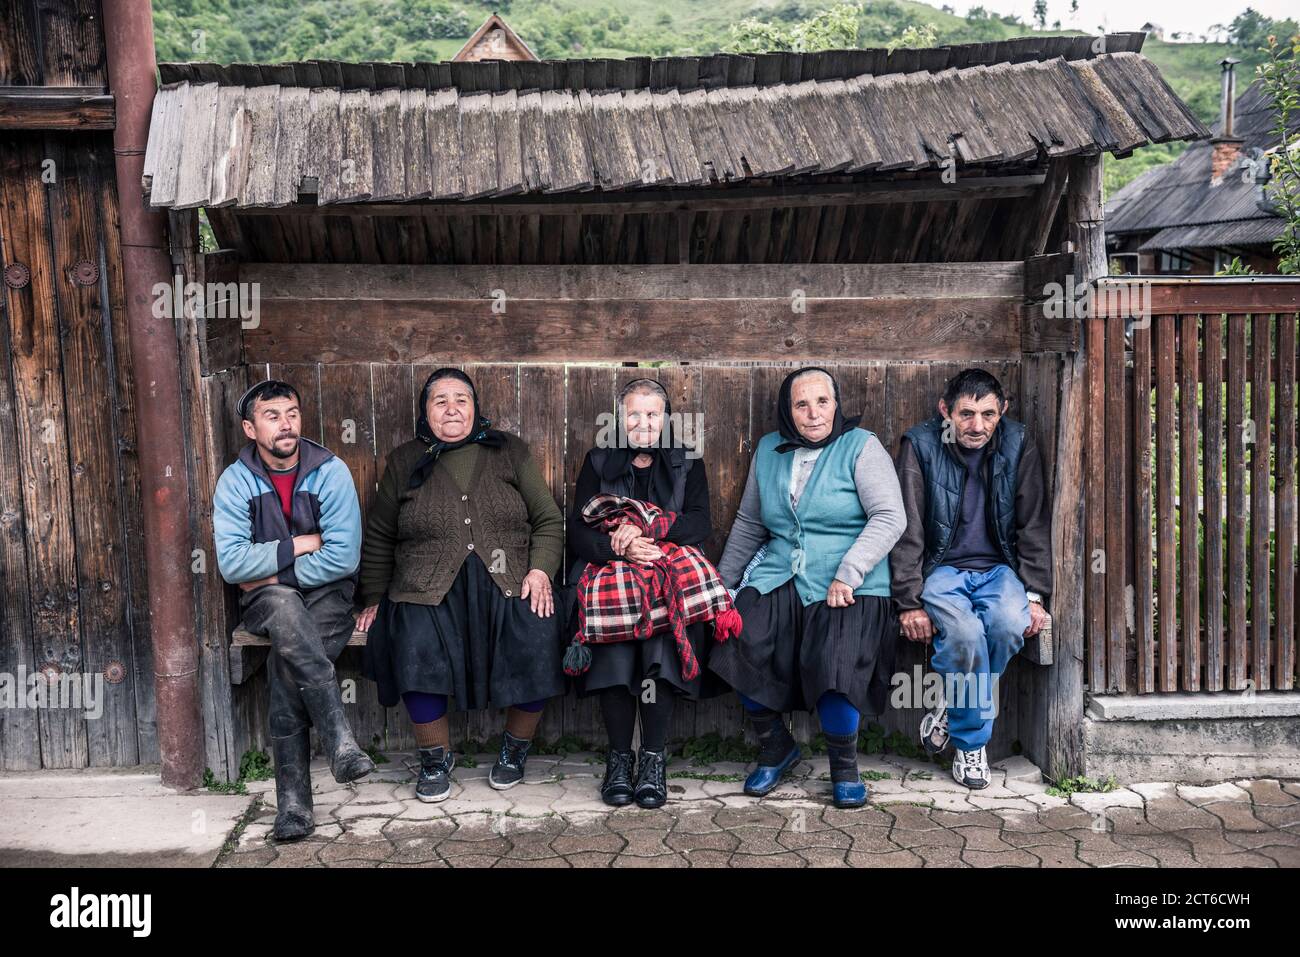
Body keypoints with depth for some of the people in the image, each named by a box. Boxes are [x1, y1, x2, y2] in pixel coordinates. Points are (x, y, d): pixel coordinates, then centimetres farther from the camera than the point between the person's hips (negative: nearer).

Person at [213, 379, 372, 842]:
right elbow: (231, 564, -12)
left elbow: (343, 558, -13)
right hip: (267, 599, 1)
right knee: (287, 613, -35)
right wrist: (298, 546, -15)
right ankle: (340, 742, -37)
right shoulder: (235, 481, -3)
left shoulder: (330, 472, -7)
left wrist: (271, 571, -12)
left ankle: (293, 802, -23)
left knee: (287, 661, -29)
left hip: (326, 594, -1)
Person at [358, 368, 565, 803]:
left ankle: (515, 750, 2)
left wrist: (540, 570, -5)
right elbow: (378, 538, 21)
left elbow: (548, 520, 11)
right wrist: (374, 598, 13)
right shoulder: (405, 461, 16)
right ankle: (435, 758, -3)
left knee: (538, 641, -26)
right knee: (416, 649, -29)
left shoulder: (509, 451, 14)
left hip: (508, 586, 0)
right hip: (429, 592, 0)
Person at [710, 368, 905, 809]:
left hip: (849, 586, -4)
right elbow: (749, 524, 21)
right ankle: (775, 746, 5)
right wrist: (721, 581, 17)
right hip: (779, 575, 4)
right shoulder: (769, 450, 15)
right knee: (744, 643, -21)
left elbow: (889, 516, -8)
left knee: (835, 665, -26)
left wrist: (847, 574, -18)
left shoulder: (861, 447, 1)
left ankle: (844, 765, 3)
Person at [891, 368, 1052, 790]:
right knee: (964, 634, -32)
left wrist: (1036, 595, -5)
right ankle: (971, 742, -8)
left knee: (1011, 625, -30)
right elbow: (907, 530, -8)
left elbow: (1034, 524, 4)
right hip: (941, 568, -2)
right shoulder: (920, 445, -7)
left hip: (999, 568, 3)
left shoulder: (1018, 445, 0)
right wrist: (910, 603, -14)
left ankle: (955, 708, -3)